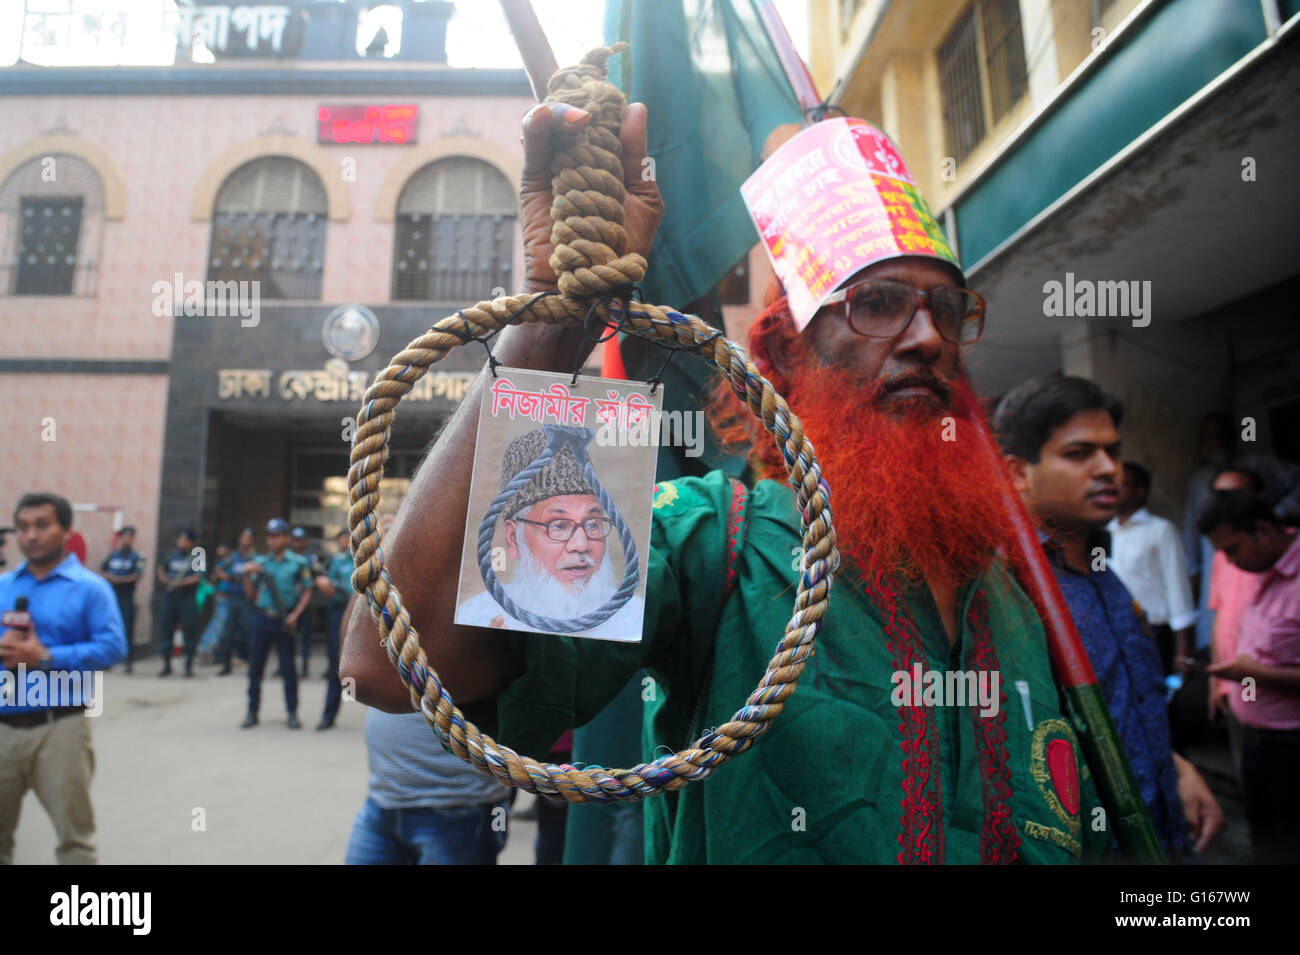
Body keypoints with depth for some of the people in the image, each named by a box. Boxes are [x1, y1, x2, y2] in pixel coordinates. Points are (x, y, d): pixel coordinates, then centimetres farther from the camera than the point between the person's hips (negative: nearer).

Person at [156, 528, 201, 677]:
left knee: (189, 630, -3)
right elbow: (161, 567, 29)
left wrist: (182, 582, -24)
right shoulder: (173, 555, 14)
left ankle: (189, 665, 8)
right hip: (170, 597, 5)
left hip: (188, 599, -5)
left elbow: (198, 577, -13)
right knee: (165, 629, 5)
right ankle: (166, 665, 16)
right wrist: (163, 578, 10)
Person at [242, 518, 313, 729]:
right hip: (262, 618, 3)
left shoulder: (298, 562, 1)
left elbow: (307, 591, 1)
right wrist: (247, 575, -4)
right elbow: (251, 594, 13)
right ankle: (252, 712, 17)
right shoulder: (261, 562, 10)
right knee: (255, 666, 6)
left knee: (288, 667, 1)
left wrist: (295, 615, -10)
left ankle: (292, 713, 10)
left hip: (284, 620, -3)